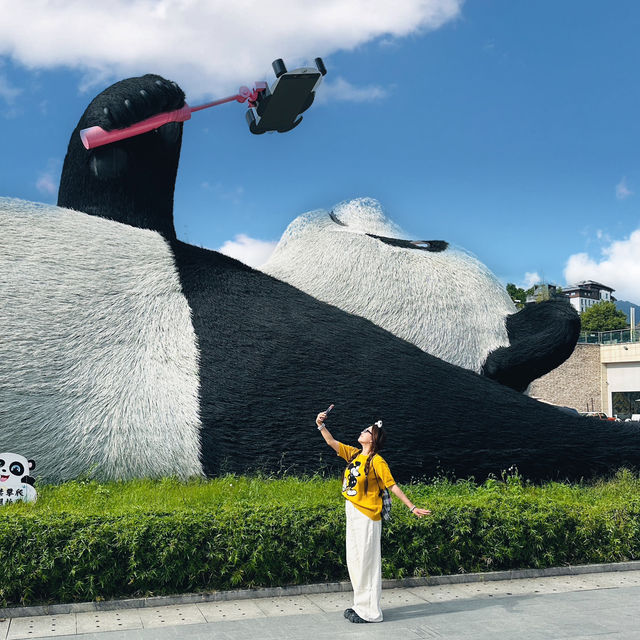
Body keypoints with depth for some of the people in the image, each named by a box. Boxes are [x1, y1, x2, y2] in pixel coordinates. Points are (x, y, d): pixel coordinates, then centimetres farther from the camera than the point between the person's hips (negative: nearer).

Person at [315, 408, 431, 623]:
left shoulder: (376, 461, -13)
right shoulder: (354, 454, 7)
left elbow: (393, 486, -11)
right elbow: (332, 442, 10)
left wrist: (413, 508, -12)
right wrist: (321, 425, -3)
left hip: (367, 517, -8)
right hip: (352, 515, 8)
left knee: (367, 562, -1)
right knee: (353, 561, 15)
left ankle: (370, 611, 8)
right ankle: (360, 606, 27)